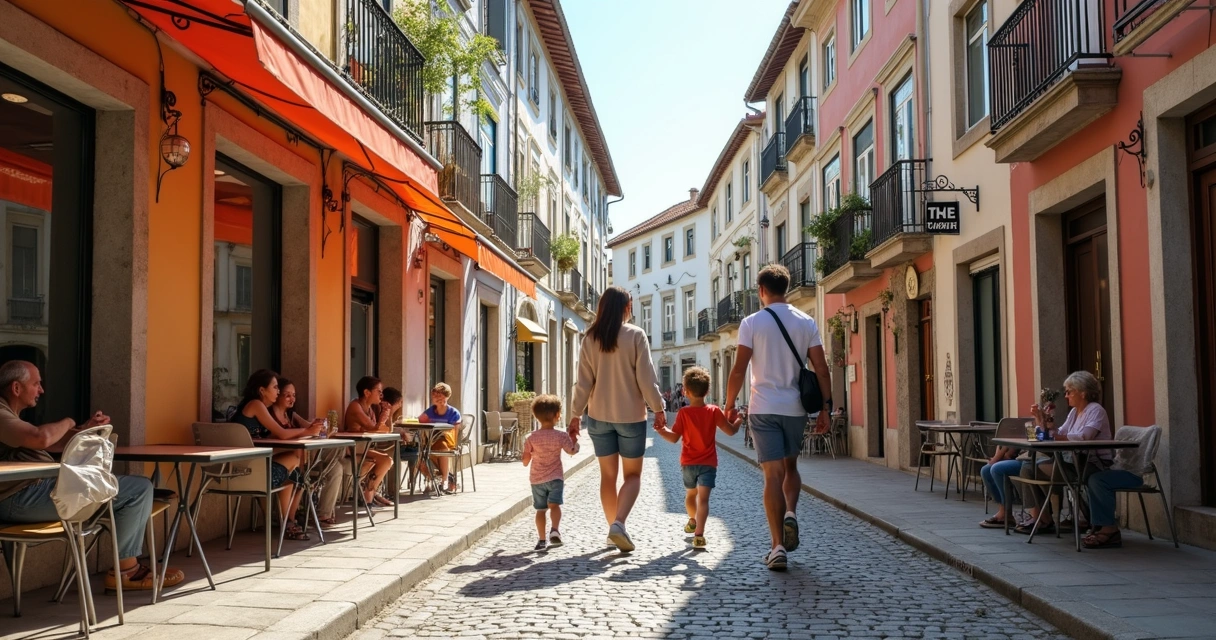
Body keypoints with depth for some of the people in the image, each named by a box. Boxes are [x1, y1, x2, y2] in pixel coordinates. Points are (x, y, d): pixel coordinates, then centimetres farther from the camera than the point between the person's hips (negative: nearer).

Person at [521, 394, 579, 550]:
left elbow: (525, 462, -2)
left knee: (540, 509, 9)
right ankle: (555, 529, -33)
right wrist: (573, 436, 23)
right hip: (555, 477, -2)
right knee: (554, 505, -9)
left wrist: (522, 458, 20)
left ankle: (542, 539, 10)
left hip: (536, 479, 2)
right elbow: (573, 451, 9)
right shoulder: (561, 436, -8)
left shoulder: (531, 438, -5)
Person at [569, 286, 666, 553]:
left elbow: (583, 382, 0)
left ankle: (613, 528, 17)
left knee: (608, 475, 13)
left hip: (599, 416, 3)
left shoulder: (590, 339, 0)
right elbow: (646, 378, -10)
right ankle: (618, 523, -11)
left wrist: (576, 414, 8)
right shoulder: (636, 335, -9)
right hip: (630, 416, -3)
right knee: (632, 474, 8)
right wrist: (658, 408, -1)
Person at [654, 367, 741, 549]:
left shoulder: (683, 413, -7)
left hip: (688, 463, 2)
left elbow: (674, 438, -10)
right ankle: (699, 534, -22)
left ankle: (693, 521, 44)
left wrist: (661, 430, 5)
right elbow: (731, 431, -3)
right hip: (708, 463, -2)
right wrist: (739, 420, 15)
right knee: (703, 498, -10)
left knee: (690, 494, 24)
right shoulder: (714, 411, -6)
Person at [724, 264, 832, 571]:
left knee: (773, 474, 0)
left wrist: (730, 405, 3)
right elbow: (821, 369, 0)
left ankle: (778, 546, -2)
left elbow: (738, 370, -7)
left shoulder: (752, 322, -4)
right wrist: (826, 407, 5)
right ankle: (791, 513, -2)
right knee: (790, 467, 22)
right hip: (795, 408, 3)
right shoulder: (806, 323, 4)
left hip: (763, 409, -2)